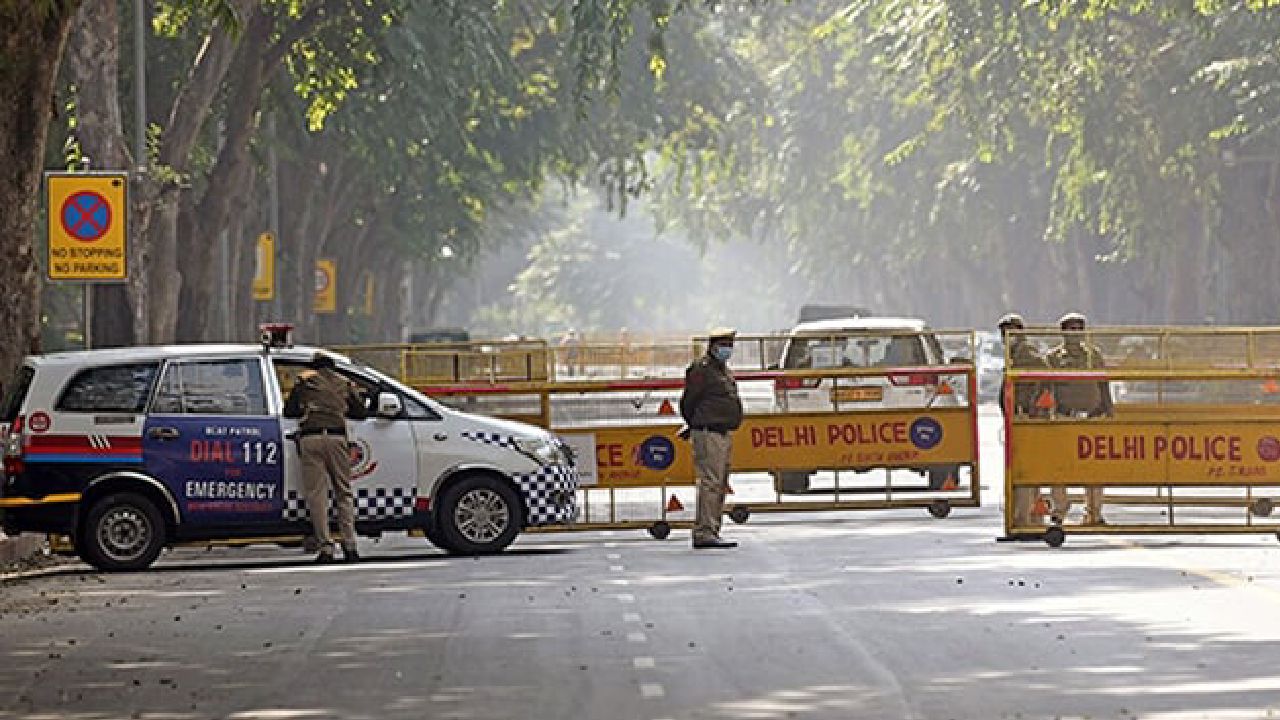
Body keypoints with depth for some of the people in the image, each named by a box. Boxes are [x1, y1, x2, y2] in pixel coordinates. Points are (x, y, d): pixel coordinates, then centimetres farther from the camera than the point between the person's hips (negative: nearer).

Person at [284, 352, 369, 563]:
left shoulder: (305, 380, 14)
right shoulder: (344, 383, 19)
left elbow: (289, 411, 14)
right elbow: (360, 412, 22)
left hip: (310, 438, -1)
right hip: (336, 437, 2)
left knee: (316, 495, -1)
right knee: (344, 493, 9)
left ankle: (325, 547, -8)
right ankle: (349, 545, 1)